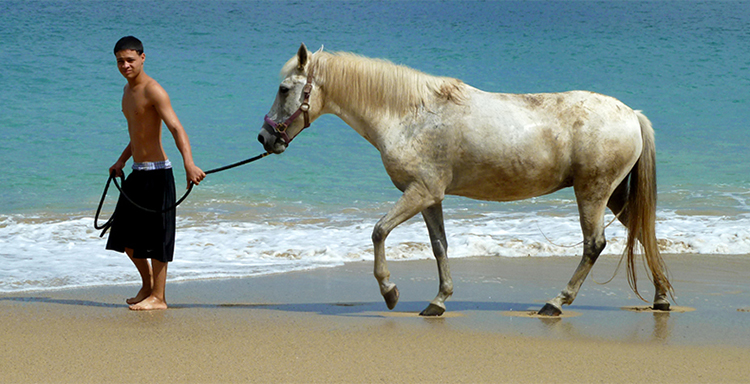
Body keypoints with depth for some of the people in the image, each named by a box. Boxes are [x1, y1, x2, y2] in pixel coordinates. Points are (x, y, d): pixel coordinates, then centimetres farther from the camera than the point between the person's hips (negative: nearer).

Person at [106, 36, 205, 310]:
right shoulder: (128, 89, 13)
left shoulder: (153, 91, -16)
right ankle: (147, 285, 32)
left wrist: (189, 164, -41)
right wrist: (122, 160, 24)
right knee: (125, 235, 15)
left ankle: (158, 297, 4)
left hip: (157, 173, -9)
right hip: (137, 174, 9)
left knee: (154, 236, -4)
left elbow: (176, 128, -28)